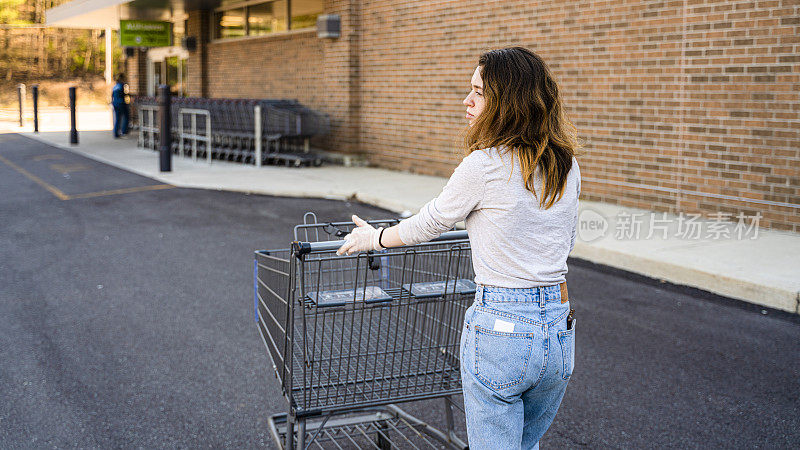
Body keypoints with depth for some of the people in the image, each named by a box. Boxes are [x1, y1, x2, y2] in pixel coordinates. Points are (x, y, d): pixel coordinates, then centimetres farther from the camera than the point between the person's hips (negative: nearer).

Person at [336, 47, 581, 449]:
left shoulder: (484, 165, -15)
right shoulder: (567, 166, 4)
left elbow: (428, 224, -1)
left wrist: (374, 237, 17)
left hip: (499, 330, -6)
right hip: (560, 327, 7)